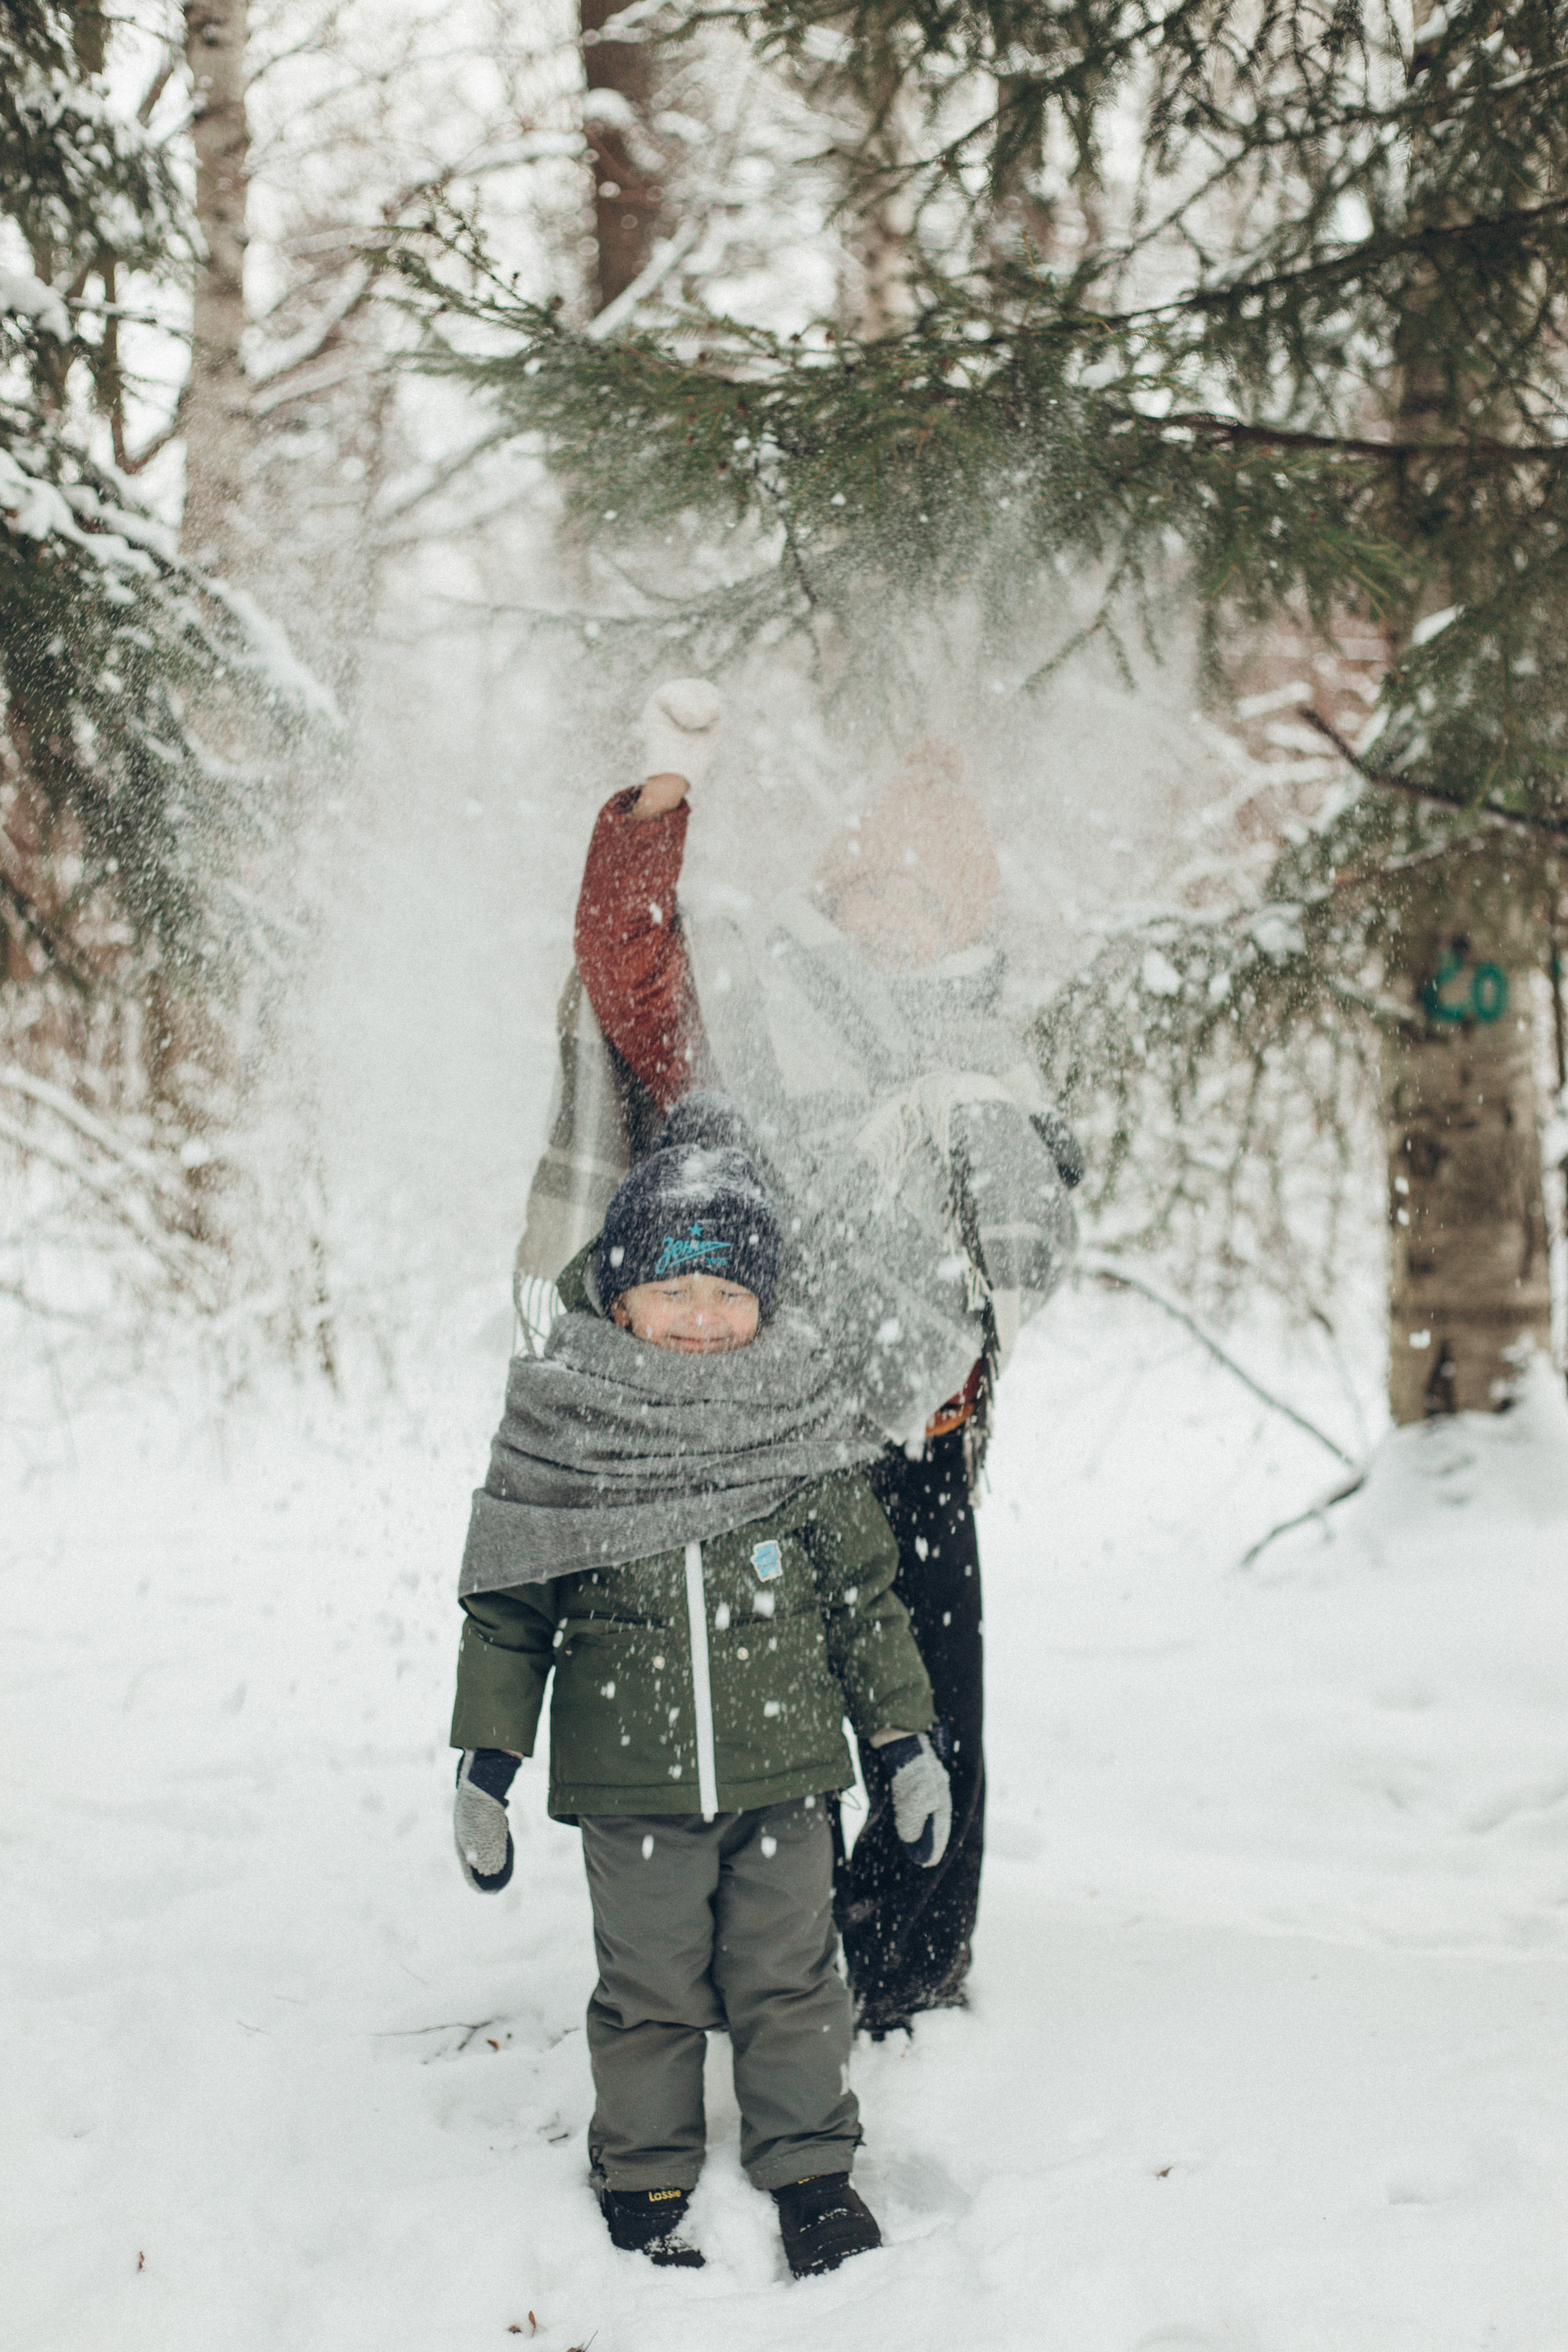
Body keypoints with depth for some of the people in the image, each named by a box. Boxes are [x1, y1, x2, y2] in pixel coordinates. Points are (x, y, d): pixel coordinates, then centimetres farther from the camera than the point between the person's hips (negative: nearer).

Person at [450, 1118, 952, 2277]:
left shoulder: (798, 1418, -1)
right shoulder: (564, 1423, -7)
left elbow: (862, 1593, 7)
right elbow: (507, 1608, 1)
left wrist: (906, 1741, 7)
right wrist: (487, 1765, -1)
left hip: (786, 1767, 1)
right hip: (632, 1784, -1)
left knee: (791, 1973, 11)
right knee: (650, 1987, 10)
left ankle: (812, 2169, 28)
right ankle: (647, 2180, 27)